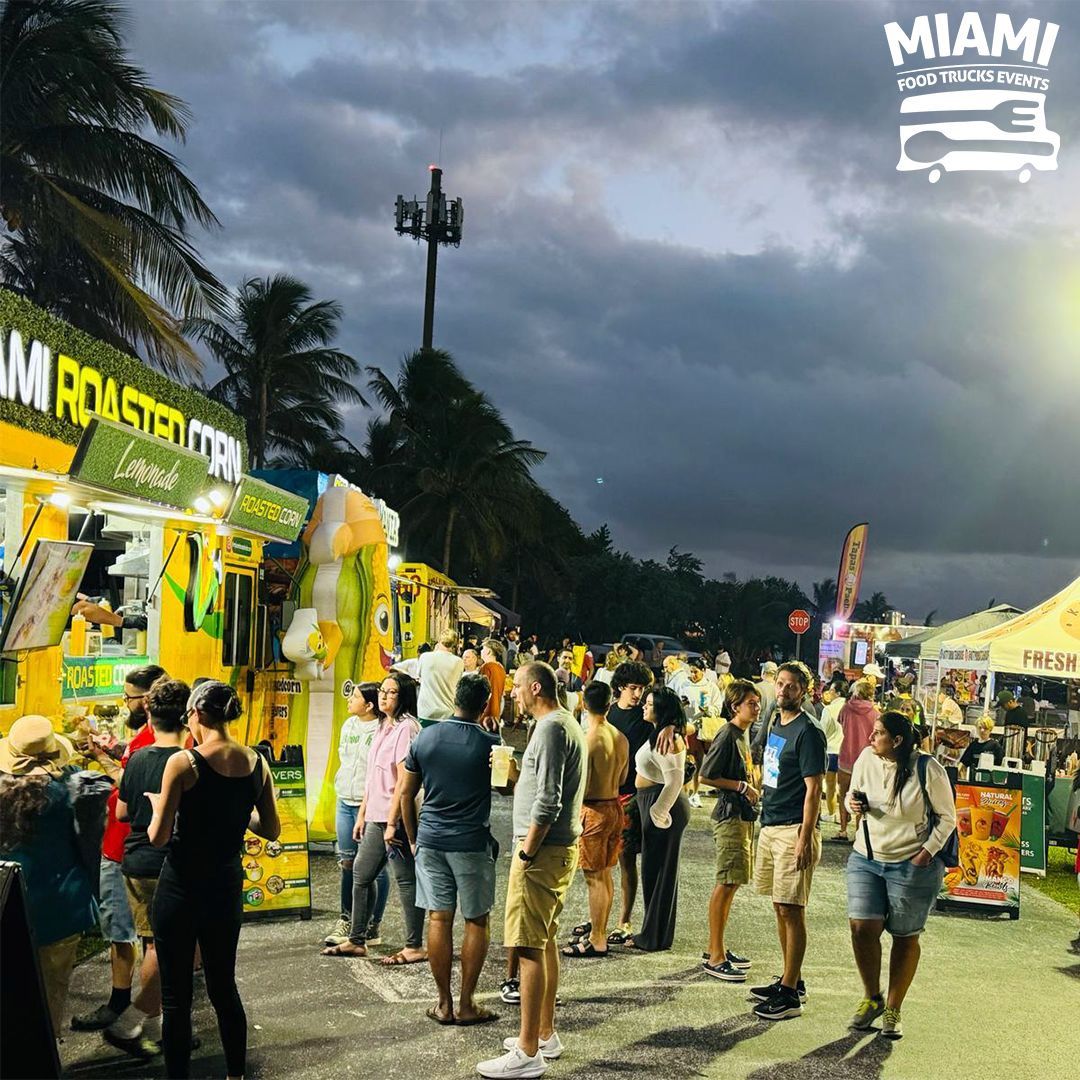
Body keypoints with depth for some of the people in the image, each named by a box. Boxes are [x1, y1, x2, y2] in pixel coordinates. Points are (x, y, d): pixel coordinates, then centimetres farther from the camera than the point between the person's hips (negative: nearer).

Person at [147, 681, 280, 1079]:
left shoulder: (182, 763, -16)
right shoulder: (257, 763, -2)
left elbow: (158, 836, -15)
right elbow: (271, 830, 6)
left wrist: (157, 805, 4)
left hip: (181, 888, -5)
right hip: (228, 886, 5)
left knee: (176, 995, 6)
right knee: (224, 987, 20)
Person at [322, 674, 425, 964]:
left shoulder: (406, 728, -13)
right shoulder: (382, 728, 16)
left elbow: (403, 780, -18)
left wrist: (392, 823, -20)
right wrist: (362, 815, 19)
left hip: (396, 819, -10)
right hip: (376, 818, 10)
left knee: (406, 880, -3)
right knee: (361, 875, 14)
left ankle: (414, 947, 4)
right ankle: (356, 940, 24)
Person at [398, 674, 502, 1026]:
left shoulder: (424, 738, 2)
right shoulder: (489, 744, -9)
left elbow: (406, 792, 7)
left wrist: (413, 838, 16)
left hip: (431, 841, 3)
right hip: (472, 843, -3)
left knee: (438, 919, 7)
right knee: (476, 921, 8)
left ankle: (444, 1003, 13)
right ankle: (466, 1005, 10)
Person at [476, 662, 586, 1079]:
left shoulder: (551, 728, -16)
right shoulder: (568, 724, 16)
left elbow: (548, 801, -22)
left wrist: (527, 852, -17)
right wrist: (517, 777, 8)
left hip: (543, 848, -11)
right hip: (562, 846, 11)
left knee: (529, 947, -8)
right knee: (545, 940, 17)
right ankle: (545, 1034, 27)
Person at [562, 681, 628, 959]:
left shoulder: (587, 740, -21)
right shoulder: (620, 738, 2)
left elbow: (581, 787, -20)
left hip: (593, 810, -8)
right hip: (614, 806, 8)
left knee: (595, 877, 0)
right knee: (604, 874, 19)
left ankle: (597, 941, 5)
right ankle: (598, 925, 34)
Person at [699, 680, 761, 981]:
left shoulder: (743, 735, 14)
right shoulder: (727, 735, -15)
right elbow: (706, 776, -18)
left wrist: (752, 790, 10)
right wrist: (742, 787, -16)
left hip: (743, 816, 10)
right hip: (730, 815, -10)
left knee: (731, 883, 13)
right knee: (726, 884, -9)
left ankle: (716, 948, 22)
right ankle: (715, 958, -5)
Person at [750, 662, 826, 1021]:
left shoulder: (807, 732, -12)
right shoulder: (774, 725, 14)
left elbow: (813, 788, -16)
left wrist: (805, 838, -21)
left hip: (793, 830, -9)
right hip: (770, 826, 9)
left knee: (791, 910, -6)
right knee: (780, 907, 15)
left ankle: (790, 995, -2)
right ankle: (791, 980, 26)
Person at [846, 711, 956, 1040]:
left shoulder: (927, 769, -13)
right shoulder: (866, 759, -3)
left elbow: (947, 817, -2)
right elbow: (853, 796, 13)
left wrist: (928, 852, -12)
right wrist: (853, 803, -10)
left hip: (912, 865, -3)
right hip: (866, 858, 3)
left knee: (905, 937, 6)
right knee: (862, 927, -8)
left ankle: (893, 1010, 21)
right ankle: (872, 997, 15)